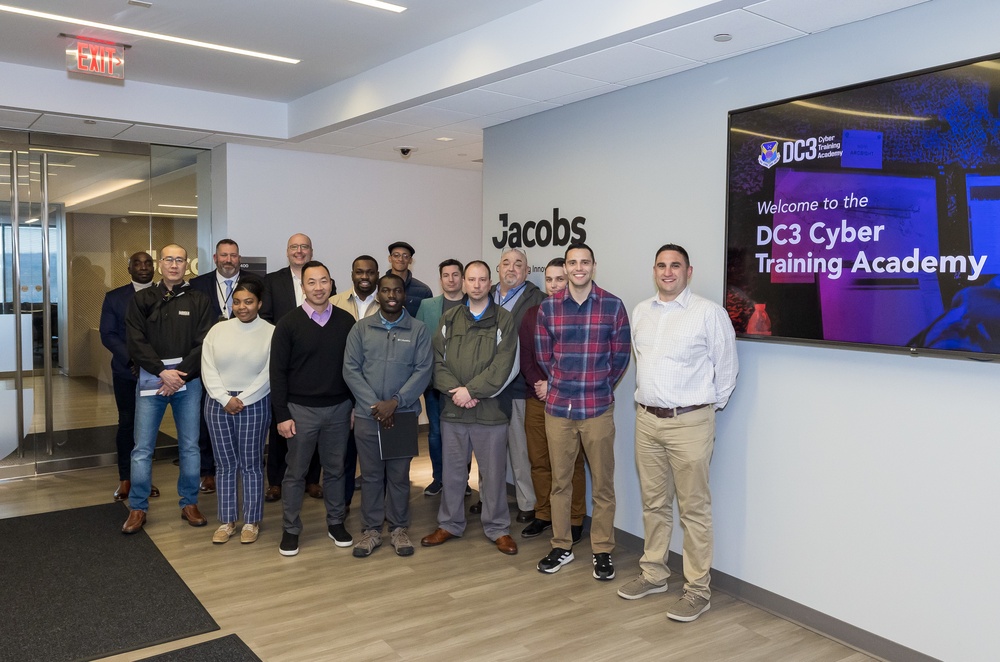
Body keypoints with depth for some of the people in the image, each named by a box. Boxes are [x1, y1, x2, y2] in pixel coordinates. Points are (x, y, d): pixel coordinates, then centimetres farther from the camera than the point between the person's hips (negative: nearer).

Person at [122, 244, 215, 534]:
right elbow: (136, 342, -2)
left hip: (188, 380, 0)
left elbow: (203, 345, -2)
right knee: (142, 448, 2)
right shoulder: (142, 300, 7)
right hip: (151, 379, 0)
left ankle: (189, 503, 19)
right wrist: (163, 372, -13)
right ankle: (137, 508, 14)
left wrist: (180, 375, -12)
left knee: (190, 446, 6)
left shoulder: (199, 301, 6)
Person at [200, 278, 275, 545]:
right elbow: (208, 369, 0)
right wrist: (226, 399, -9)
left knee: (251, 465, 5)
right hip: (218, 403, 3)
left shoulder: (271, 333, -5)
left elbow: (269, 374, -9)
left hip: (254, 405, -3)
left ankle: (251, 521, 17)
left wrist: (242, 400, -12)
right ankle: (227, 521, 20)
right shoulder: (218, 330, 4)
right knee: (226, 465, 10)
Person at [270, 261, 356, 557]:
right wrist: (282, 415, -8)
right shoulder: (288, 324, -5)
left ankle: (336, 523, 29)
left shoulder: (346, 321, 1)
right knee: (295, 472, 8)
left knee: (335, 469, 13)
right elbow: (278, 372, -5)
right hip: (301, 410, -2)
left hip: (339, 409, 2)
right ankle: (290, 529, 22)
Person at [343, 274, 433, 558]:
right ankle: (371, 530, 21)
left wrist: (394, 402, -14)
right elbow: (351, 369, -2)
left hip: (404, 414, 0)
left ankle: (399, 529, 22)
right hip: (367, 415, 1)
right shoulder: (361, 328, 2)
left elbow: (424, 370, -6)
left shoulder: (419, 330, 0)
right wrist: (375, 405, -11)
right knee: (371, 475, 8)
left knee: (399, 475, 8)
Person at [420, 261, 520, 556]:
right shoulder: (449, 319, 10)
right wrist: (455, 391, -12)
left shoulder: (504, 320, 0)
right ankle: (449, 524, 29)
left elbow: (502, 366, -9)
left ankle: (498, 528, 22)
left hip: (490, 410, -2)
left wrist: (471, 390, -15)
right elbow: (438, 361, 2)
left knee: (493, 473, 8)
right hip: (453, 410, 3)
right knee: (452, 471, 13)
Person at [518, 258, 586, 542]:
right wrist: (538, 383, -5)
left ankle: (575, 520, 15)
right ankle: (543, 515, 25)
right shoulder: (532, 313, 10)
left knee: (571, 463, 3)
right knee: (538, 460, 11)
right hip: (536, 399, 4)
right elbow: (524, 355, 9)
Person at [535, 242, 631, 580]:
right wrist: (563, 385, 9)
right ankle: (561, 546, 26)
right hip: (558, 408, 2)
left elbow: (621, 356, 3)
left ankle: (603, 551, 21)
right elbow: (543, 356, 8)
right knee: (559, 481, 12)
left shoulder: (613, 306, -2)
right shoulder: (548, 307, 2)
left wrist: (599, 387, 8)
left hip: (598, 409, -1)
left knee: (602, 484, 7)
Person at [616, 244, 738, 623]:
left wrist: (709, 407, 3)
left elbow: (727, 368, -2)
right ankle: (654, 574, 28)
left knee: (694, 509, 0)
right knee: (654, 503, 15)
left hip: (689, 422, -5)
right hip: (647, 420, 6)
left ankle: (697, 590, 11)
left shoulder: (709, 313, -7)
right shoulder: (641, 312, 11)